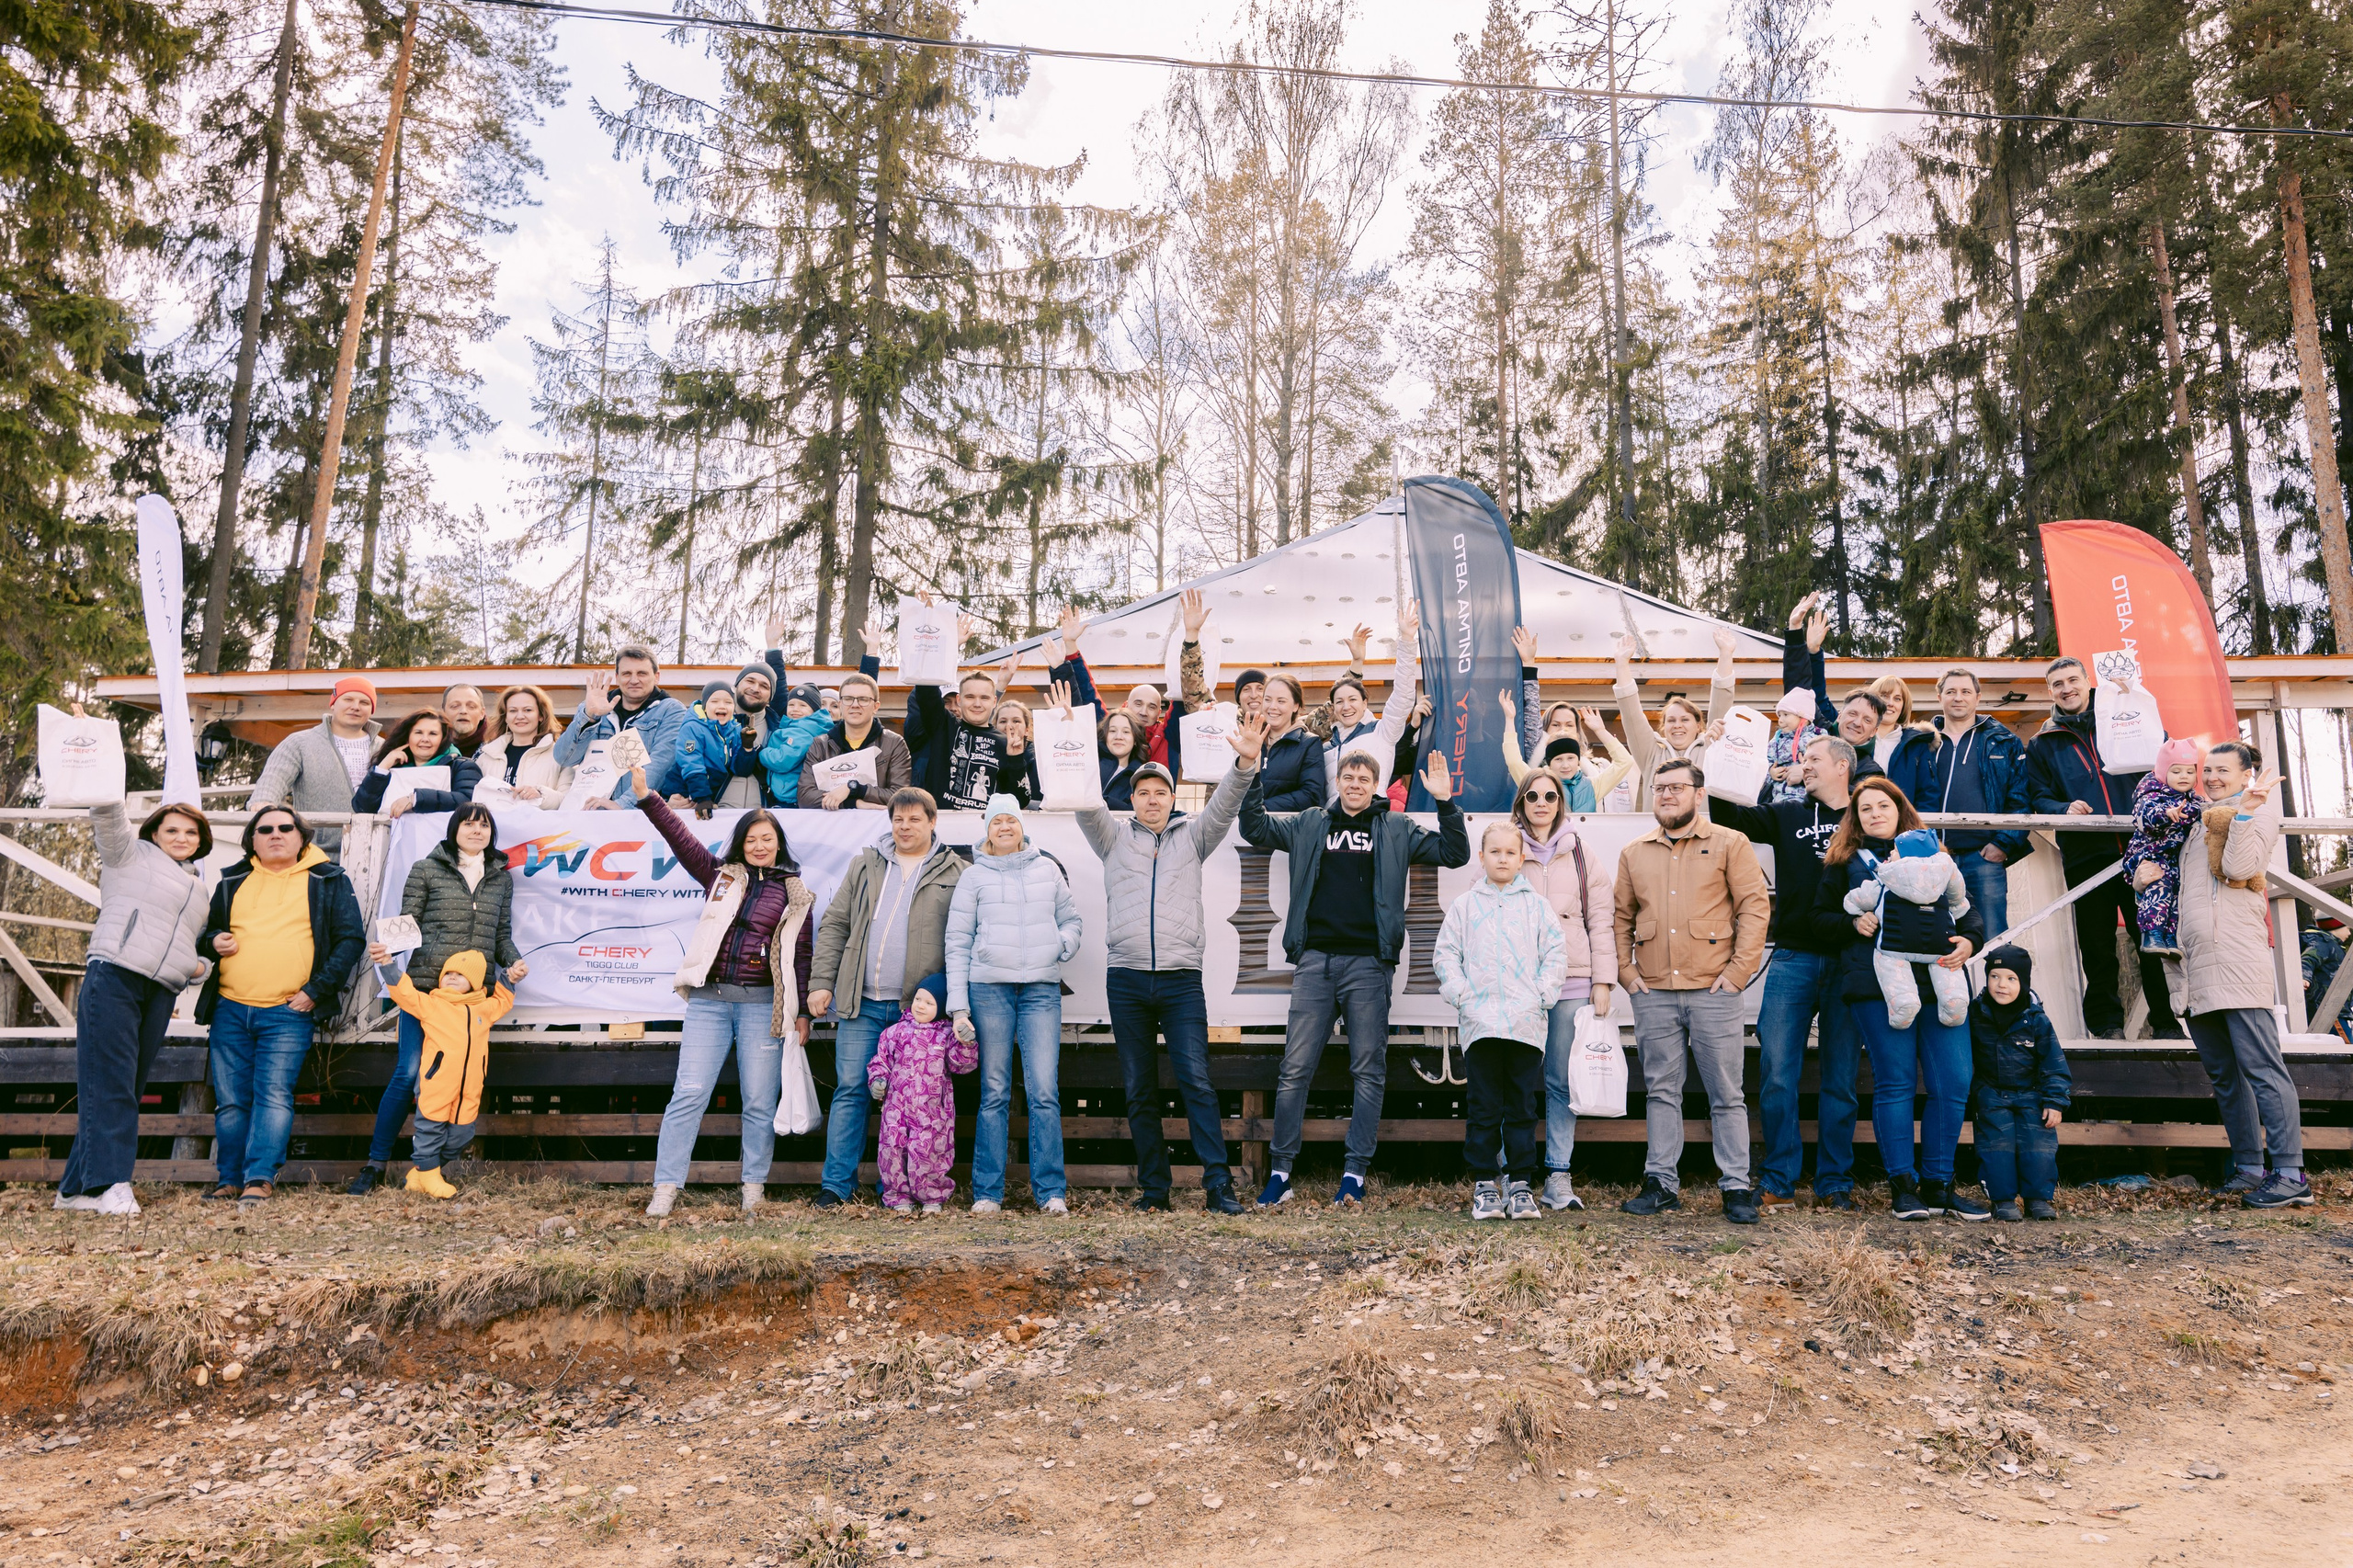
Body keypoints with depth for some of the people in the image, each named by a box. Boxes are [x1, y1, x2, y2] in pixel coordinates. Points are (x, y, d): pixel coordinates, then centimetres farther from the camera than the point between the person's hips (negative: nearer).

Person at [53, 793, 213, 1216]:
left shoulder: (198, 887, 26)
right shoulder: (131, 855, 11)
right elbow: (108, 817, -6)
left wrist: (197, 967, 14)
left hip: (161, 994, 6)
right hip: (113, 980, -6)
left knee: (129, 1086, 3)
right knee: (109, 1082, -10)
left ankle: (78, 1186, 8)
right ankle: (111, 1181, -14)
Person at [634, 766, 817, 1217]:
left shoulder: (795, 894, 8)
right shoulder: (722, 876, 12)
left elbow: (803, 955, 7)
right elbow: (682, 839, 4)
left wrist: (803, 1012, 4)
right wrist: (646, 797, -5)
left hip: (763, 1003, -1)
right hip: (709, 998, 1)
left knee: (760, 1101, 3)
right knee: (689, 1094, -3)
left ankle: (754, 1185, 16)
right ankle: (666, 1187, 2)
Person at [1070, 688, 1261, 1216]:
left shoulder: (1192, 836, 13)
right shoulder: (1114, 838, 13)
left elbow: (1224, 804, -1)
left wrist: (1245, 763, -20)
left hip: (1181, 978, -1)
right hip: (1126, 978, 1)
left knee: (1196, 1082, -9)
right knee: (1139, 1090, 6)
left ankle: (1218, 1185, -7)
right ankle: (1153, 1187, 14)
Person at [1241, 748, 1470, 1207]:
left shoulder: (1396, 829, 13)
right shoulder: (1309, 823, 16)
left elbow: (1454, 853, 10)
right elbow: (1253, 827, 13)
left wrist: (1445, 802, -3)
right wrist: (1254, 772, 2)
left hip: (1368, 962, 0)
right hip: (1315, 959, 1)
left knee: (1369, 1071, 0)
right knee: (1295, 1069, -1)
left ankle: (1355, 1173, 5)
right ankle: (1280, 1172, 6)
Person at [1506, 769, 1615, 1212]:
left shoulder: (1582, 856, 14)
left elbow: (1601, 921, 11)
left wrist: (1602, 983, 4)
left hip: (1571, 983, 1)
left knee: (1563, 1082, 1)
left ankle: (1558, 1177, 7)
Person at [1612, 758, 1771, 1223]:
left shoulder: (1729, 844, 3)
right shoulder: (1634, 854, 14)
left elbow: (1755, 906, -1)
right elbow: (1620, 917, 16)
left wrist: (1738, 969, -8)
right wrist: (1625, 970, 5)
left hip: (1713, 990, -3)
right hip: (1653, 993, 3)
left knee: (1726, 1094, 1)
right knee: (1661, 1091, 7)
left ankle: (1737, 1187, 8)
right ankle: (1662, 1182, 14)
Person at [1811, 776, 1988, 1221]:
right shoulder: (1845, 861, 13)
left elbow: (1968, 910, 18)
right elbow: (1821, 919, 12)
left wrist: (1968, 940, -3)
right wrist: (1853, 923, -8)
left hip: (1939, 981, 3)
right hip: (1879, 983, -3)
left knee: (1953, 1083, -1)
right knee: (1895, 1082, -3)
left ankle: (1938, 1184, 11)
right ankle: (1902, 1186, 5)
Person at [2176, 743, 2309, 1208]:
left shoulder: (2260, 810, 4)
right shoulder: (2202, 819, 25)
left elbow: (2238, 867, -11)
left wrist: (2245, 811, -13)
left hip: (2236, 957, -8)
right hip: (2198, 967, 8)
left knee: (2261, 1068, -10)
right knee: (2225, 1074, 10)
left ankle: (2290, 1176, -9)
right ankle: (2249, 1168, 16)